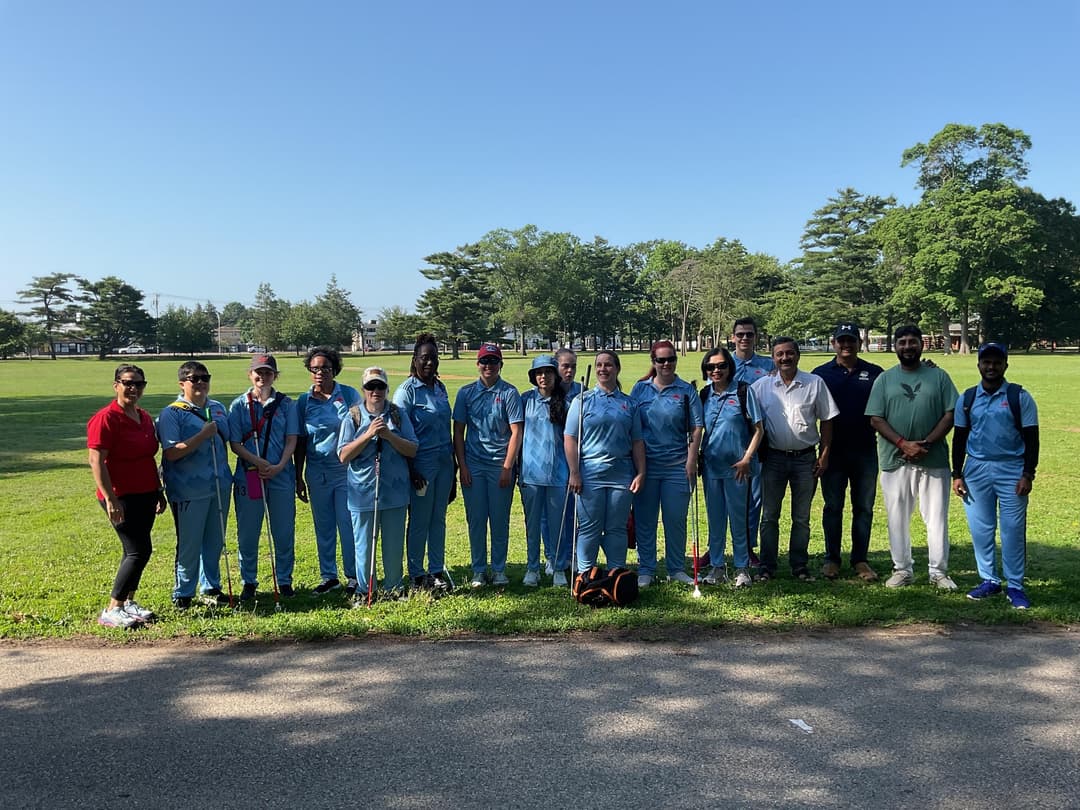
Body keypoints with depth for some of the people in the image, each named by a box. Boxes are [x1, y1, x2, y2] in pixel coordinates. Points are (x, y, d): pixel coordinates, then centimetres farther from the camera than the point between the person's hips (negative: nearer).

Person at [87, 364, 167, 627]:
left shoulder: (145, 417, 11)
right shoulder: (106, 418, -13)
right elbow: (96, 461, -18)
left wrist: (159, 491, 20)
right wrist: (110, 499, -22)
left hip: (145, 495, 8)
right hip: (122, 497, -8)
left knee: (135, 551, 13)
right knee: (139, 550, -10)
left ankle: (128, 603, 24)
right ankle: (111, 611, -1)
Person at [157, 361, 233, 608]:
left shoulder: (219, 408, 10)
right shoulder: (171, 414, -10)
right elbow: (171, 453, -19)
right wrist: (203, 435, -23)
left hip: (220, 486, 6)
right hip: (189, 490, -6)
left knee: (215, 541, 14)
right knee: (189, 544, 3)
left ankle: (211, 588, 28)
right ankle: (183, 594, 19)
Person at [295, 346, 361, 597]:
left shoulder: (349, 394, -2)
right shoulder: (304, 401, 4)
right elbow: (300, 442, 8)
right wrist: (299, 478, 6)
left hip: (347, 470, -3)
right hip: (317, 472, 3)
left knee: (348, 525, 0)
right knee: (323, 527, 11)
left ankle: (353, 576, 14)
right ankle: (329, 576, 23)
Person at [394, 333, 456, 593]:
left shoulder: (440, 388, 11)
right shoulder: (407, 391, -8)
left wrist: (453, 464, 16)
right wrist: (411, 471, -16)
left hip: (444, 462, 6)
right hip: (421, 464, -6)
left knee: (438, 519, 12)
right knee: (419, 522, 3)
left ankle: (437, 571, 21)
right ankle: (417, 575, 15)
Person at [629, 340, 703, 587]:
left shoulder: (686, 391, 3)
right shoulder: (640, 389, 5)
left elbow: (696, 427, 1)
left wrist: (691, 460, -7)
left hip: (677, 465, 0)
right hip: (645, 465, 1)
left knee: (676, 520, 7)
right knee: (644, 520, 6)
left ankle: (677, 569, 20)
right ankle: (645, 570, 17)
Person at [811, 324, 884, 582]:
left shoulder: (874, 373, 5)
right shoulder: (821, 374, 3)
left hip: (865, 451, 1)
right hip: (833, 451, -1)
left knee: (864, 507, 7)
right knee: (832, 507, 7)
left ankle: (860, 559, 18)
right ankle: (832, 559, 17)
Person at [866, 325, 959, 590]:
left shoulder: (939, 377, 6)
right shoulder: (884, 379, 7)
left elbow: (950, 414, 1)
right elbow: (876, 419, 0)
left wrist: (926, 443, -12)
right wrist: (903, 444, -13)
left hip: (934, 458, 0)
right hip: (895, 459, 1)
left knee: (937, 516, 4)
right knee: (897, 517, 6)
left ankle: (939, 571, 15)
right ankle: (902, 569, 18)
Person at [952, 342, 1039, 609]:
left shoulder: (1019, 397, -1)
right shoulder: (967, 398, 7)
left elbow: (1031, 438, -1)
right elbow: (959, 438, 10)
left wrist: (1028, 475, -8)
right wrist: (957, 474, 5)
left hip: (1011, 470, -3)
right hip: (976, 470, 3)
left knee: (1013, 530, 0)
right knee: (980, 529, 6)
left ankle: (1015, 586, 9)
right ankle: (989, 581, 19)